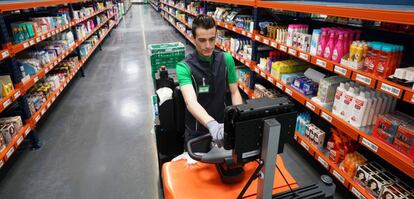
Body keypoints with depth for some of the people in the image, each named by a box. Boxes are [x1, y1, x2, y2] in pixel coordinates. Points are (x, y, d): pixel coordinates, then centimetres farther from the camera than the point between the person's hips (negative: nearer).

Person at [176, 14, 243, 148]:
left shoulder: (226, 60, -8)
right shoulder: (184, 67, -21)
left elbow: (235, 92, -2)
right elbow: (191, 101, -36)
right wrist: (211, 124, -53)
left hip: (223, 126, 3)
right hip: (196, 131, -3)